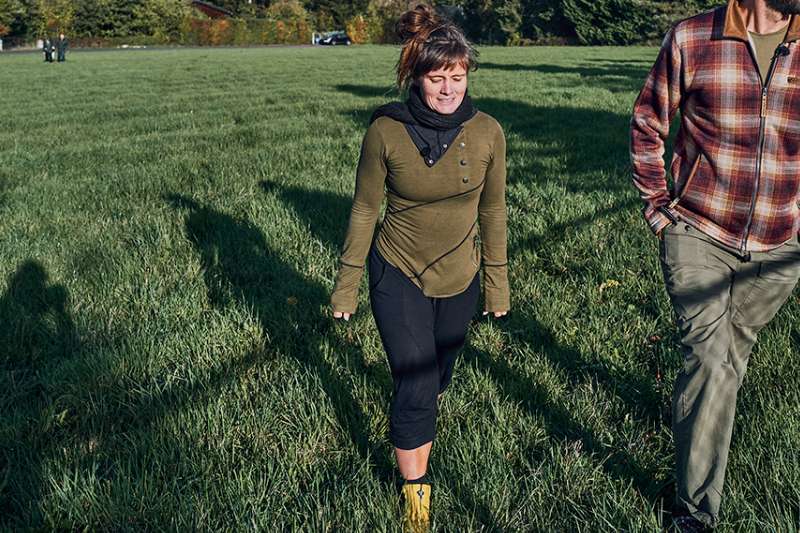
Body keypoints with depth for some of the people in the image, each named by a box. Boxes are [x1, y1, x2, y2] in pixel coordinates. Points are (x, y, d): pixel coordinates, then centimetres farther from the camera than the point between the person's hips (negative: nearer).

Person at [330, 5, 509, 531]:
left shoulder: (487, 132, -12)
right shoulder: (385, 132, -17)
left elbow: (492, 210, 0)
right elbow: (365, 209, -7)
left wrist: (498, 282, 5)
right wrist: (347, 284, -3)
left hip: (459, 278, 3)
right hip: (398, 275, -2)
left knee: (438, 375, 20)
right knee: (416, 387, -6)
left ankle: (418, 421, 55)